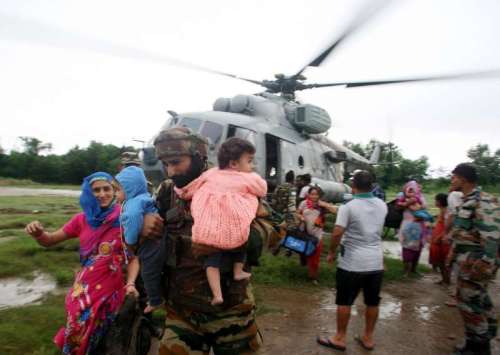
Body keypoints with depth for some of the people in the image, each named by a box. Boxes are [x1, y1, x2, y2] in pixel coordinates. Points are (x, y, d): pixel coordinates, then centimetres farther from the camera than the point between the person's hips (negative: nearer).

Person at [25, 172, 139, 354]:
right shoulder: (82, 219, -1)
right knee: (79, 332, 19)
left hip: (111, 290, -3)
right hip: (84, 288, 3)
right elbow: (49, 241, 3)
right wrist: (38, 233, -19)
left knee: (95, 335, 16)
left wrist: (130, 283, -27)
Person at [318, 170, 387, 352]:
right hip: (376, 262, 5)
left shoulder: (348, 207, -14)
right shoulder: (382, 205, 3)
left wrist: (332, 252, -3)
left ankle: (340, 338, 19)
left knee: (344, 302, 8)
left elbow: (337, 233, -20)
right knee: (372, 302, 16)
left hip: (352, 263, -5)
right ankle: (368, 338, 29)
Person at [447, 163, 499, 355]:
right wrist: (453, 252, 22)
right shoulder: (467, 201, 12)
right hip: (467, 258, 10)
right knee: (479, 300, 20)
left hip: (476, 260, -10)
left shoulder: (483, 202, -19)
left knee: (469, 301, -2)